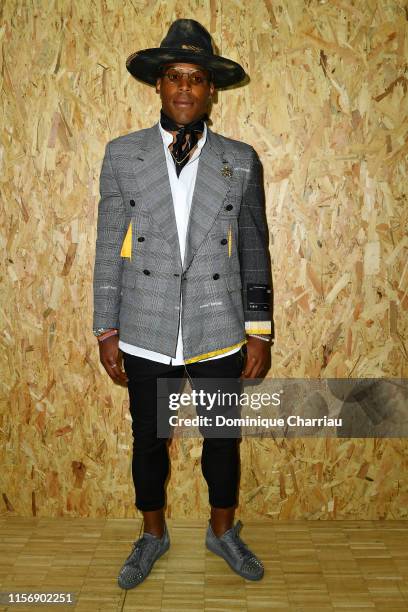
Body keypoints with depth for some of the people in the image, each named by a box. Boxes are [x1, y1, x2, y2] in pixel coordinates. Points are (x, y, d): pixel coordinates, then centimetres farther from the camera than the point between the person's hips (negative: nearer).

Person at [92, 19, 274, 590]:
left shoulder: (241, 160, 1)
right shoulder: (122, 154, 0)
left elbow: (255, 252, 3)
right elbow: (109, 250, 1)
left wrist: (260, 333, 1)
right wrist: (106, 332, 0)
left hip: (220, 333, 0)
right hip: (146, 335, 0)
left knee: (223, 440, 15)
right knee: (148, 441, 15)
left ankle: (223, 532, 41)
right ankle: (153, 535, 41)